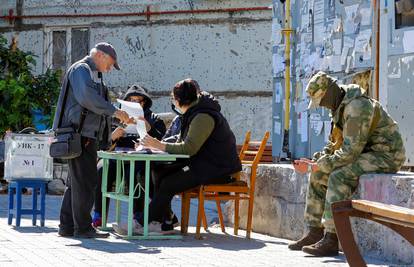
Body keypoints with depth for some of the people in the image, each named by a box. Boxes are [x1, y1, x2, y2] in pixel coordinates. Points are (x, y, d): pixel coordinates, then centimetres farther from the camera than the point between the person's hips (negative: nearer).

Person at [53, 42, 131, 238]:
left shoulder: (93, 74, 26)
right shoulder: (81, 69, -7)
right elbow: (87, 97, -23)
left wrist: (118, 117, 18)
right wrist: (114, 111, -20)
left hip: (87, 135, 11)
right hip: (80, 134, -11)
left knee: (75, 183, 12)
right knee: (85, 181, -10)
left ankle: (67, 226, 16)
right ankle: (83, 228, -8)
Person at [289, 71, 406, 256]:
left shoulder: (357, 107, -24)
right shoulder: (340, 107, 9)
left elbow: (350, 152, -28)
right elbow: (336, 144, 17)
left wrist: (313, 166, -22)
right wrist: (314, 161, -1)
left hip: (386, 155, -10)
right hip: (365, 153, 10)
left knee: (339, 177, -29)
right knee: (319, 175, 4)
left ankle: (331, 240, -29)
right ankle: (315, 232, 4)